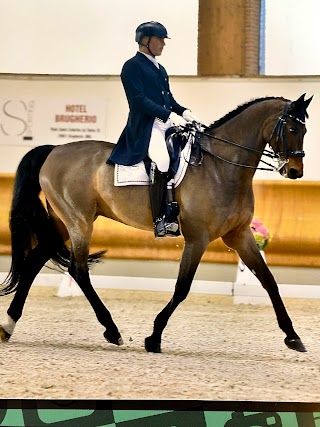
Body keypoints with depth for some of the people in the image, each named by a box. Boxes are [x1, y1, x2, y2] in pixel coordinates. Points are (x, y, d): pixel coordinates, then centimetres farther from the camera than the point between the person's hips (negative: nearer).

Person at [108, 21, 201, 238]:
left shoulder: (160, 69, 24)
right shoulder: (132, 66, -3)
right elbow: (139, 100, -14)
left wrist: (184, 112, 4)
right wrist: (169, 115, -20)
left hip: (167, 125, 9)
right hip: (145, 127, -9)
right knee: (161, 159, -33)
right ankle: (160, 222, -31)